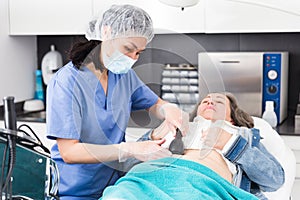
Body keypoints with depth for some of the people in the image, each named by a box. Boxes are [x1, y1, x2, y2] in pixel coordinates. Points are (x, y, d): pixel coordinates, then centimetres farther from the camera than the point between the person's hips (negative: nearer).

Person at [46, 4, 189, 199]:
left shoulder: (124, 74, 6)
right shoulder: (66, 82, -15)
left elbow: (155, 104, 19)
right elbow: (69, 152, -20)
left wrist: (169, 110, -6)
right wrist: (131, 150, -27)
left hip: (115, 183, 6)